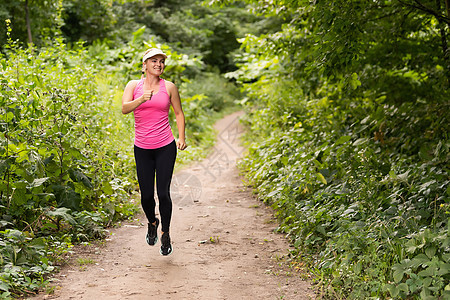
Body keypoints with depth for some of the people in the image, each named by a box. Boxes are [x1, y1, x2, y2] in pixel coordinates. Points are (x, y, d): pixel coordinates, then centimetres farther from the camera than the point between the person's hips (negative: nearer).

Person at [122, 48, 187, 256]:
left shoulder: (169, 87, 4)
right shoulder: (134, 85, 4)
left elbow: (179, 113, 12)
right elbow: (124, 109, -10)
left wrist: (181, 137, 1)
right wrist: (142, 99, -27)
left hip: (165, 147, -1)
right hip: (142, 149, 1)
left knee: (163, 193, -6)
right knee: (146, 195, 3)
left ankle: (165, 234, 14)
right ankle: (152, 223, 35)